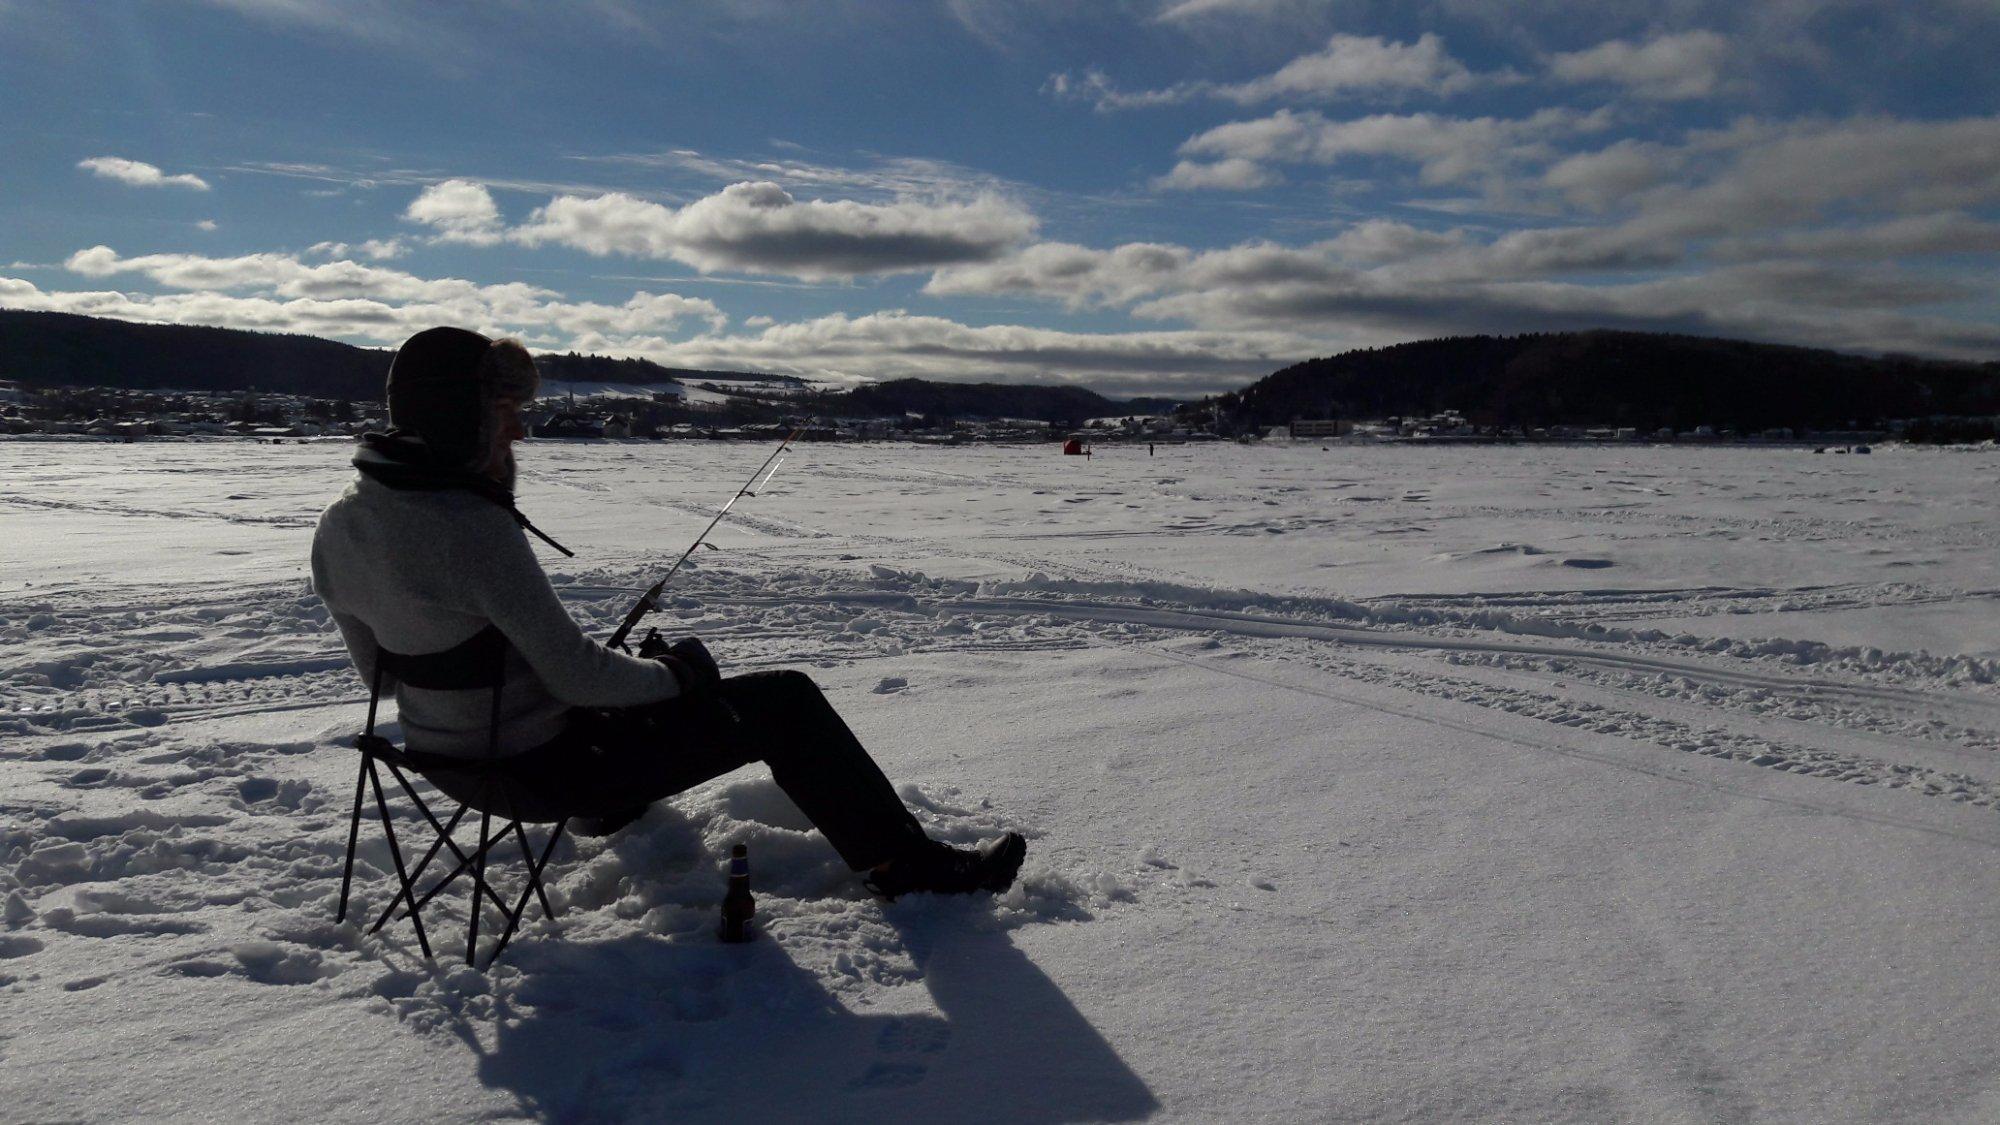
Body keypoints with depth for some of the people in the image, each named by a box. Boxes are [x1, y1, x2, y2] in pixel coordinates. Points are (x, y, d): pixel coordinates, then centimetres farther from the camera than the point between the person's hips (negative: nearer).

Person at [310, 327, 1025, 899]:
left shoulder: (339, 524, -3)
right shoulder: (472, 529, -31)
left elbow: (378, 669, 9)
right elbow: (576, 676, -29)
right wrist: (674, 674, -9)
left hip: (443, 759, 9)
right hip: (541, 769, -9)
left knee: (659, 659, 33)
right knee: (784, 703, -2)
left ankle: (613, 811, 55)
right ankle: (905, 863, 9)